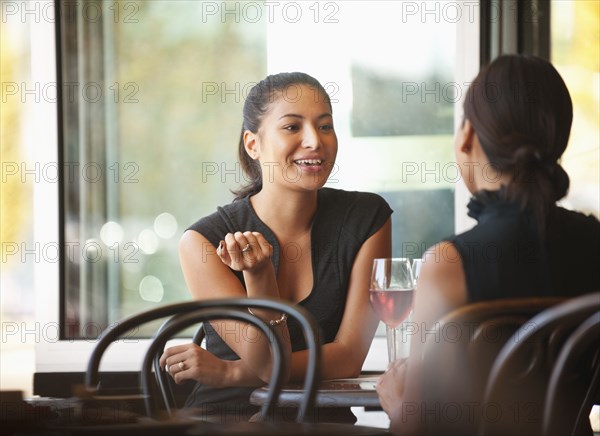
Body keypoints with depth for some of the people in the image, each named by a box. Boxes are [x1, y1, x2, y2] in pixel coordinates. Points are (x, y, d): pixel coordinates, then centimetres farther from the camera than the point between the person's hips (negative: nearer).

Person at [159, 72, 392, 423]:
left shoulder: (366, 218, -1)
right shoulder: (204, 241, -6)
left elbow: (349, 356, -3)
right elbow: (269, 366, -12)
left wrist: (227, 372, -9)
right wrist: (257, 274, -27)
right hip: (225, 418, -1)